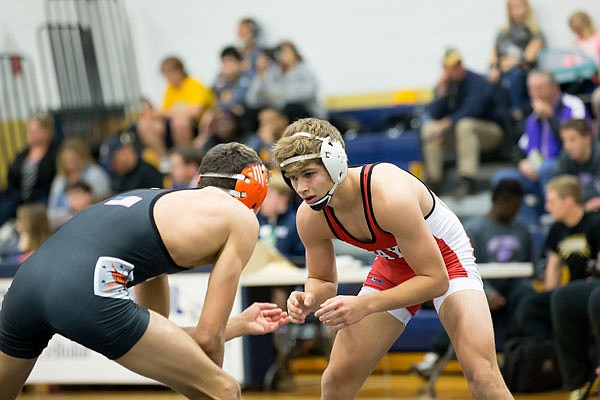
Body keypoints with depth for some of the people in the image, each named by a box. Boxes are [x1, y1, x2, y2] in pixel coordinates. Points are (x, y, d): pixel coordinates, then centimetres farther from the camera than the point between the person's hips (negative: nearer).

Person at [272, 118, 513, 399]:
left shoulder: (390, 196, -38)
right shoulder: (310, 218, -19)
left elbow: (436, 280, -33)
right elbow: (323, 281, -1)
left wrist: (364, 305, -39)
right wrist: (309, 300, -26)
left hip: (446, 260, -6)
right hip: (393, 267, 6)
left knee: (481, 374, -27)